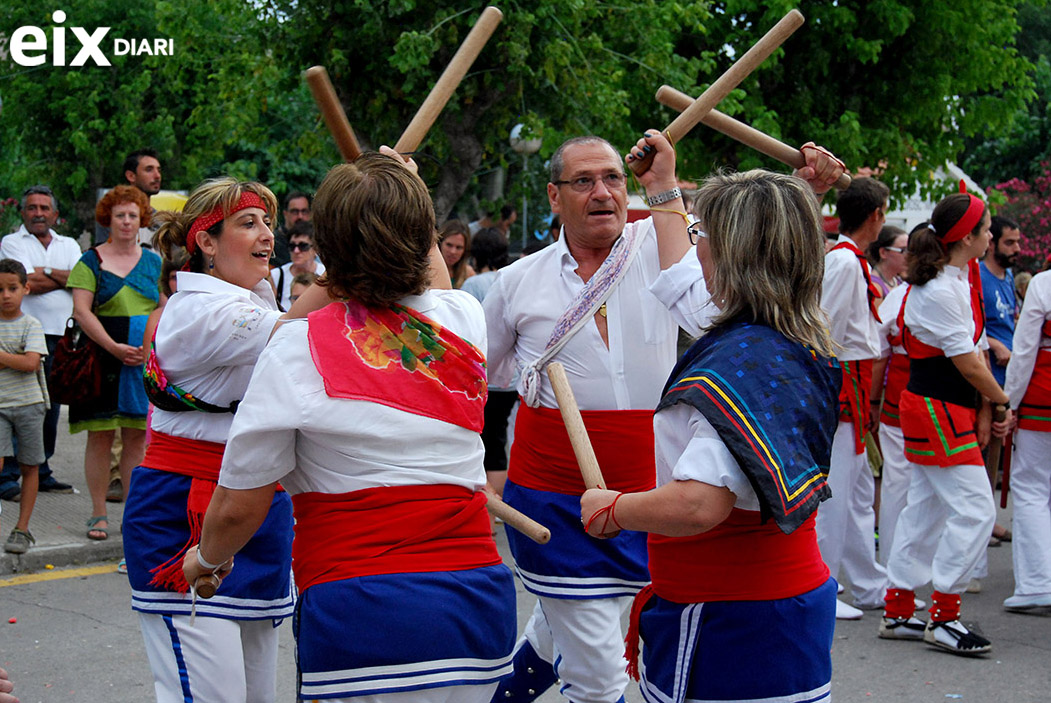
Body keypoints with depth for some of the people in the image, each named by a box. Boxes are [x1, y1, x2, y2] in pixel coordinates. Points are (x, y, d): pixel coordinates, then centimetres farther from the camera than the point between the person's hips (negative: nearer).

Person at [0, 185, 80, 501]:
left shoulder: (68, 245, 17)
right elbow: (29, 283, -10)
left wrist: (46, 271, -9)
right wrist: (65, 278, -1)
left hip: (61, 336, 4)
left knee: (51, 407, 8)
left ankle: (40, 472, 17)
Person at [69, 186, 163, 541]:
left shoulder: (153, 262, 13)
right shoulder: (91, 261, 2)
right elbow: (81, 311, -8)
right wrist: (114, 347, -19)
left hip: (145, 361, 3)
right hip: (103, 360, -3)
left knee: (137, 436, 3)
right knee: (101, 435, -2)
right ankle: (99, 513, 6)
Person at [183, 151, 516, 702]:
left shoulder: (298, 348, -7)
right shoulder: (465, 318, 4)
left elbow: (238, 507, -1)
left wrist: (207, 558, 19)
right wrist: (407, 194, 44)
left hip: (361, 617, -4)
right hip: (479, 603, 4)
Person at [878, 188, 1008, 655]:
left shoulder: (963, 280, 12)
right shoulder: (937, 291, -19)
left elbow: (976, 348, 8)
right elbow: (967, 363, -16)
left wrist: (984, 413, 1)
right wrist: (1002, 401, -1)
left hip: (952, 410, 10)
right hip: (937, 410, -10)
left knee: (927, 507, 13)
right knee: (975, 508, -10)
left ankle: (898, 612, 19)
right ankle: (944, 618, -3)